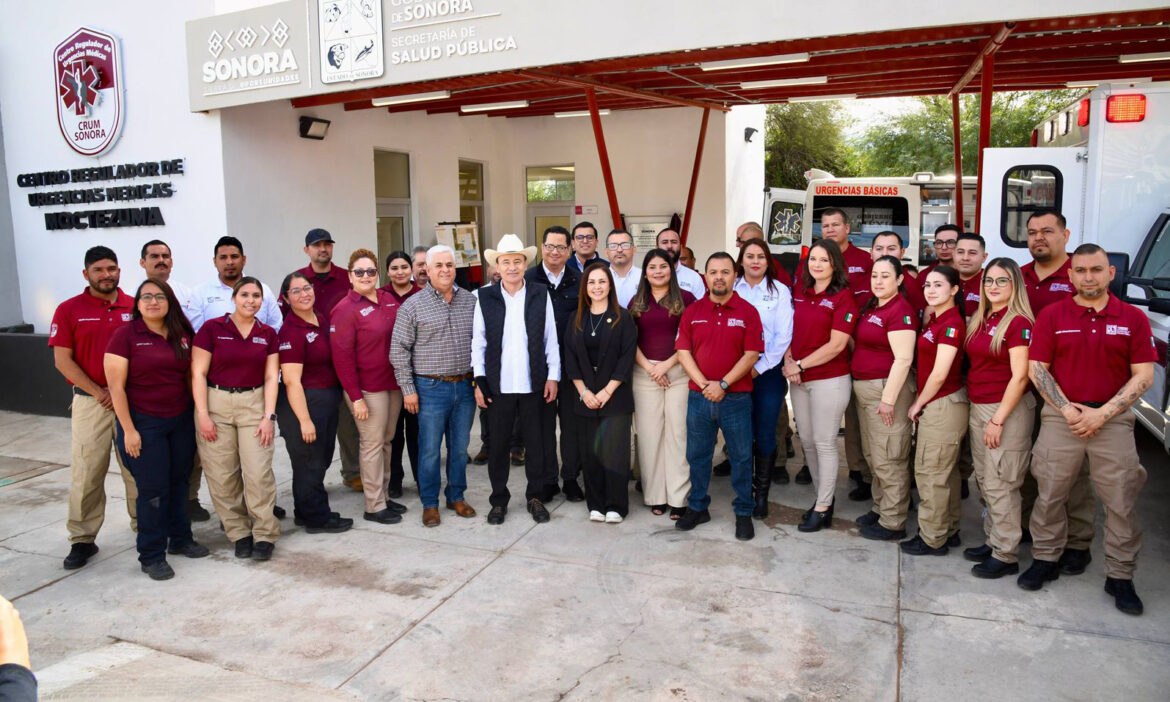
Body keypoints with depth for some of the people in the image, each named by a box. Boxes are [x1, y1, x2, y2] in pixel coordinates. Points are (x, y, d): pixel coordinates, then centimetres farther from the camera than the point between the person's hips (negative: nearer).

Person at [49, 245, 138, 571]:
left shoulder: (136, 308, 4)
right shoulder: (69, 310, 2)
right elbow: (62, 360, -2)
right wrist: (99, 393, -9)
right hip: (90, 401, -1)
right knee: (86, 473, 1)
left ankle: (143, 525, 21)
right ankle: (82, 540, 11)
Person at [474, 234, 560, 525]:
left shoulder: (541, 295, 3)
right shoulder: (485, 297, 2)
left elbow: (551, 340, 5)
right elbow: (478, 342, 4)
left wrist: (553, 376, 0)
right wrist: (479, 380, -1)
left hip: (534, 384, 0)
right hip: (498, 386, 0)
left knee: (537, 443, 8)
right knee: (498, 444, 8)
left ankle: (535, 497, 24)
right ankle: (499, 500, 23)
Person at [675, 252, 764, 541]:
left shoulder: (747, 312, -1)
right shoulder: (692, 311, 5)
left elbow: (752, 354, -7)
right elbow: (683, 351, 0)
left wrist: (723, 384, -14)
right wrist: (703, 382, -12)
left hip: (737, 397, -2)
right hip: (699, 397, 2)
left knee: (742, 457, 6)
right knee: (697, 455, 12)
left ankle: (743, 513, 20)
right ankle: (697, 507, 27)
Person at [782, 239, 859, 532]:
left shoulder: (843, 297, -9)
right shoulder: (800, 293, 8)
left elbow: (836, 344, -15)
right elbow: (791, 330, 12)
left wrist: (800, 365, -14)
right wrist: (788, 360, -6)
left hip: (829, 380, -6)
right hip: (799, 379, 6)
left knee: (824, 443, 0)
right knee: (807, 441, 12)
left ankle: (823, 508, 11)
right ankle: (824, 496, 28)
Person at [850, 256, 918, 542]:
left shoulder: (901, 310, -14)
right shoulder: (870, 307, 13)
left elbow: (903, 359, -20)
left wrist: (889, 399, -22)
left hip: (887, 388, -9)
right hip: (864, 387, 9)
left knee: (888, 459, -2)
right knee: (872, 455, 17)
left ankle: (893, 523, 8)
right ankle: (880, 508, 31)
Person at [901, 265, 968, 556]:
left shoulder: (952, 323, -16)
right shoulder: (934, 320, 11)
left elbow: (939, 374, -17)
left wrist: (918, 404, -8)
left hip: (943, 405, -9)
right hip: (937, 405, 9)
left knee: (930, 471, -1)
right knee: (945, 472, 17)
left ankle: (933, 539, 10)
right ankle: (949, 531, 28)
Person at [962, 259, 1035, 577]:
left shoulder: (1019, 322, -12)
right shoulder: (979, 320, 11)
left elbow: (1019, 376, -16)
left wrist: (998, 420, -17)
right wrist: (977, 413, 8)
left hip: (1008, 409, -8)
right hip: (977, 407, 8)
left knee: (1000, 485, -3)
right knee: (985, 481, 14)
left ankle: (1006, 555, 8)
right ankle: (992, 542, 26)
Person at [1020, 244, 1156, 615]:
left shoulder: (1133, 318, 3)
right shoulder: (1051, 315, 3)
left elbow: (1143, 375, -1)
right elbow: (1036, 368, 1)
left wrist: (1102, 413, -11)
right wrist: (1067, 409, -9)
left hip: (1113, 419, 0)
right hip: (1060, 417, 0)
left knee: (1121, 501, 3)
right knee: (1049, 494, 6)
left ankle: (1120, 577, 16)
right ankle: (1045, 560, 22)